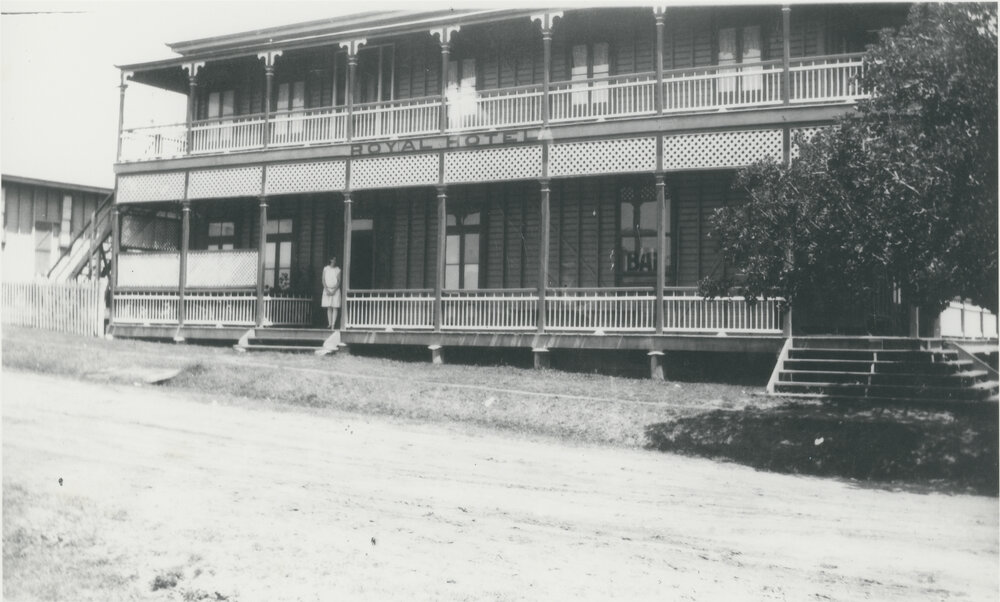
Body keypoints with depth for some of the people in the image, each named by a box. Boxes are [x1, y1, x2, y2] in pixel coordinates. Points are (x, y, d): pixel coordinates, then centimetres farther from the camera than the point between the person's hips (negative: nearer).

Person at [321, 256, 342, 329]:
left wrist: (334, 291, -12)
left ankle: (333, 324, -12)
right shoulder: (325, 269, 5)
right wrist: (327, 290, -9)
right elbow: (323, 280, 2)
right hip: (327, 290, 1)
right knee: (329, 308, 1)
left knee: (335, 307, -8)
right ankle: (329, 324, 2)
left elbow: (339, 282, -2)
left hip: (335, 290, -1)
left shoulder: (338, 270, 2)